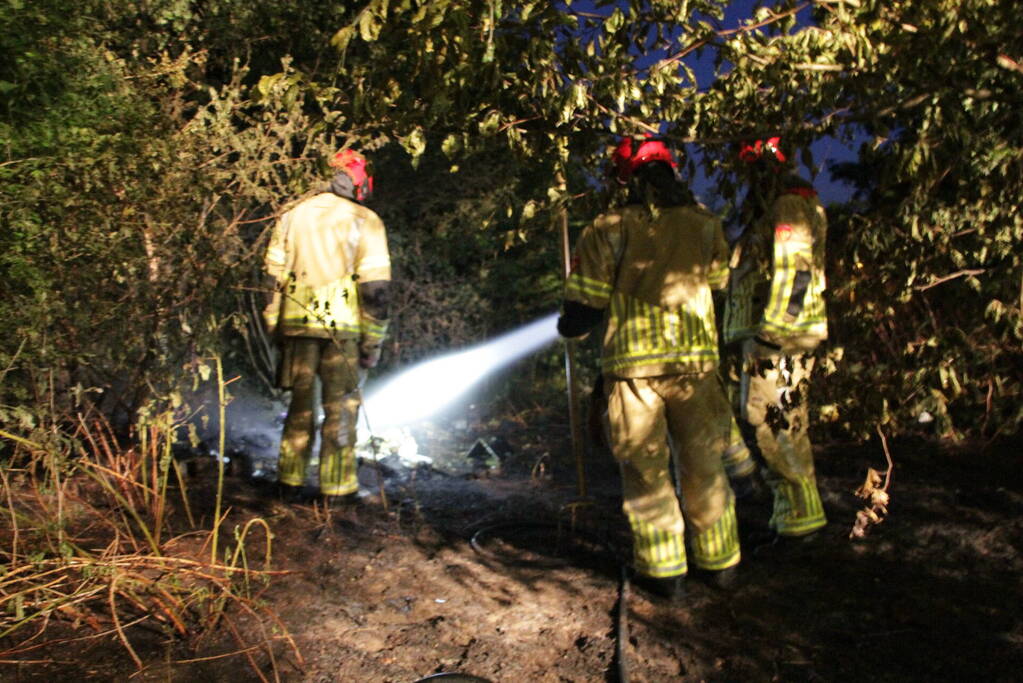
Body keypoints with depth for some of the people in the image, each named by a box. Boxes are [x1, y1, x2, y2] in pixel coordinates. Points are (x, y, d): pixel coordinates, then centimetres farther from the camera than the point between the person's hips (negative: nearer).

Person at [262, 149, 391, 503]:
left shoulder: (292, 216, 12)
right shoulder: (365, 221, -1)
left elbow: (273, 274, 12)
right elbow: (375, 285, -7)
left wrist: (276, 327, 18)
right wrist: (373, 341, -2)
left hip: (297, 323, 4)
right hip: (342, 326, -4)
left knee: (300, 403, 15)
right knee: (341, 405, 5)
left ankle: (290, 481, 20)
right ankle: (337, 486, 8)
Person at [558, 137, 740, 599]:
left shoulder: (608, 231, -8)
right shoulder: (705, 227, 3)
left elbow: (583, 309, -7)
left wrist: (568, 326, 15)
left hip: (634, 365, -3)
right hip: (695, 362, 3)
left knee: (646, 470, 8)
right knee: (702, 463, 16)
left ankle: (663, 570, 15)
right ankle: (718, 560, 27)